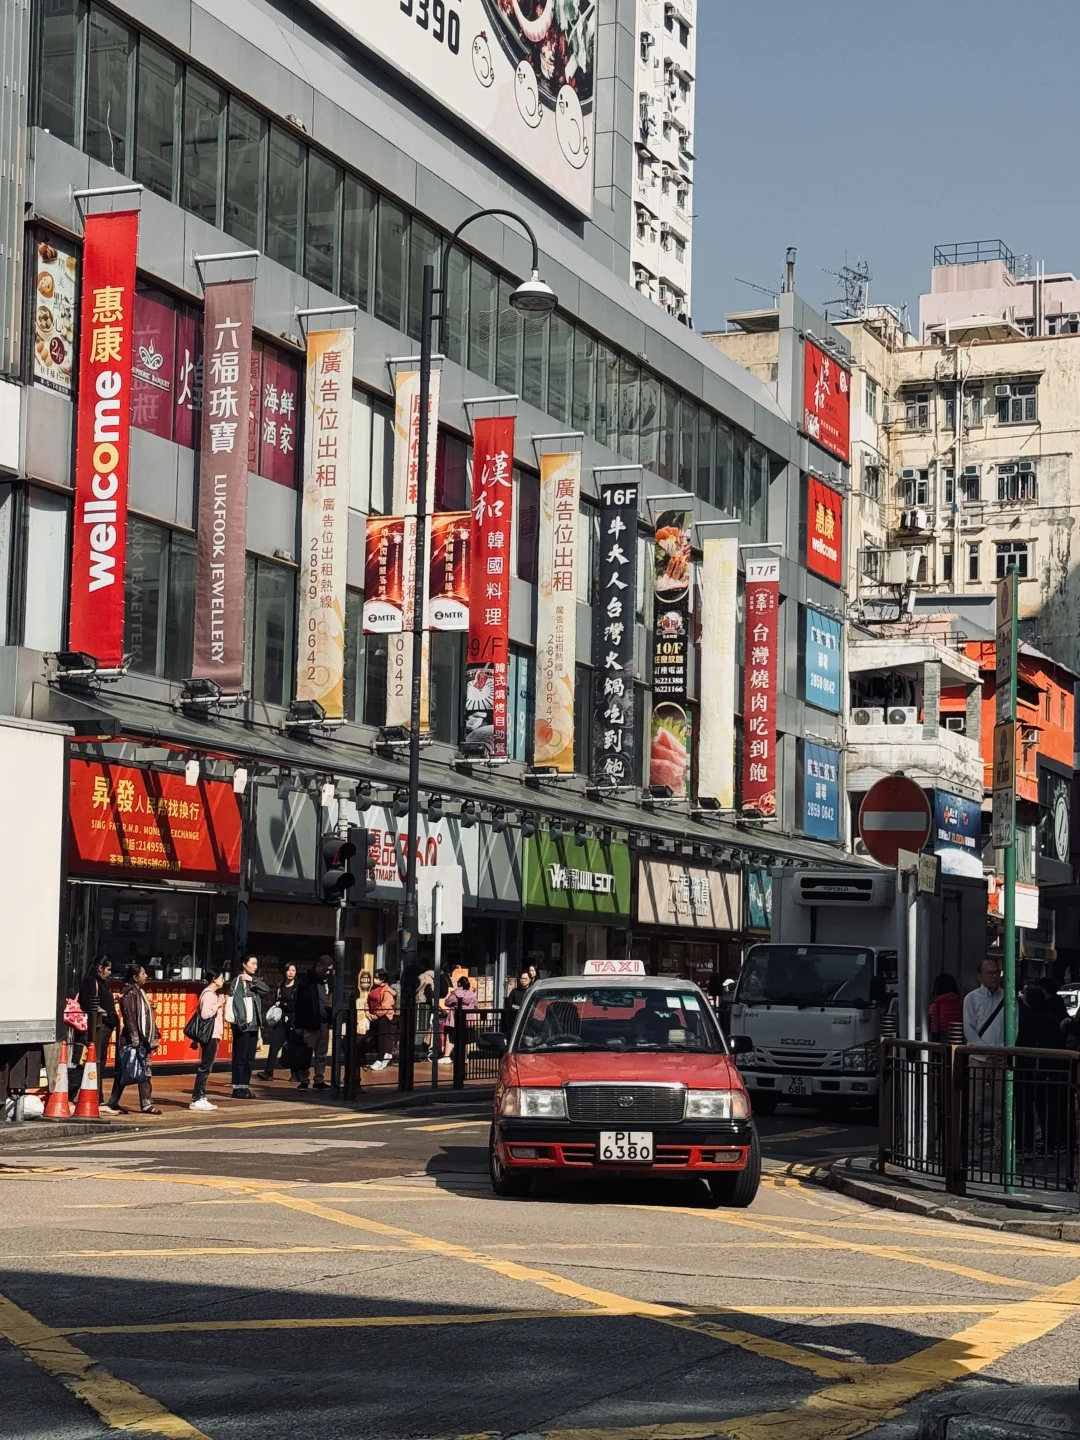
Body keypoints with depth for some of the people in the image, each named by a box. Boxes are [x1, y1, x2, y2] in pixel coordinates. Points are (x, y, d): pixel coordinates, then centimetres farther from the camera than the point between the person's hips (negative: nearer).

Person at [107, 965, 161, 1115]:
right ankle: (113, 1103, 3)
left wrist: (152, 1038, 16)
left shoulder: (140, 991, 16)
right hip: (133, 1039, -9)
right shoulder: (129, 993, -12)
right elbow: (130, 1017, -18)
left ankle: (147, 1104, 7)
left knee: (144, 1072, 6)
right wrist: (135, 1040, -22)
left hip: (143, 1039, 9)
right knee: (124, 1073, -3)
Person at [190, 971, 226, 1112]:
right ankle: (196, 1100, -9)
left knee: (206, 1068, 11)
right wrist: (219, 1004, -16)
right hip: (210, 1036, -10)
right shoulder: (208, 994, -14)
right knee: (205, 1067, -9)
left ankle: (200, 1097, 14)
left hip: (212, 1035, 10)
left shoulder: (212, 994, 17)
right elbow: (205, 1014, -24)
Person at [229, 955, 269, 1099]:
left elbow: (266, 990, 2)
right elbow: (235, 1000, -13)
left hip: (253, 1024, 7)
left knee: (250, 1058, 8)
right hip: (242, 1024, -7)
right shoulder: (238, 981, -5)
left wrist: (253, 980, -8)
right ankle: (238, 1087, -3)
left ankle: (245, 1086, 12)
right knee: (240, 1057, -6)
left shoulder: (254, 982, 18)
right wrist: (239, 1020, -21)